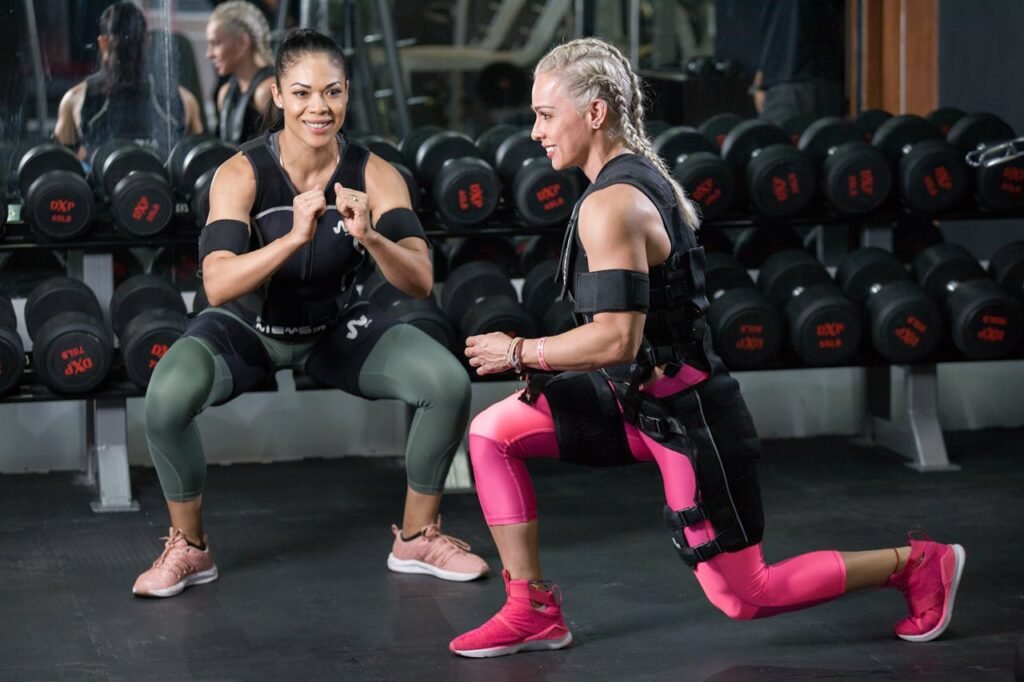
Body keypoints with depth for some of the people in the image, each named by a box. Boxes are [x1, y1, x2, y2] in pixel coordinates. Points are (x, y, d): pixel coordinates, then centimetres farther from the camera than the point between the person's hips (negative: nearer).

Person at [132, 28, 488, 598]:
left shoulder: (374, 175, -18)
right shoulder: (242, 173, -24)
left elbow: (421, 282, -26)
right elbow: (217, 286, -35)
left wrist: (368, 235, -46)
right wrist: (294, 237, -49)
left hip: (335, 327, 2)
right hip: (249, 326, -2)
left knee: (449, 383, -21)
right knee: (169, 395, -32)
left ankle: (417, 538, 3)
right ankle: (189, 548, -6)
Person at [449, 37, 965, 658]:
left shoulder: (611, 207, -24)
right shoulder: (645, 175, 6)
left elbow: (617, 339, -30)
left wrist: (517, 352, -17)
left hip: (685, 418, -10)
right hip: (643, 395, 10)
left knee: (743, 597, 3)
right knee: (492, 434, 2)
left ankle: (917, 563, 16)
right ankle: (534, 611, 7)